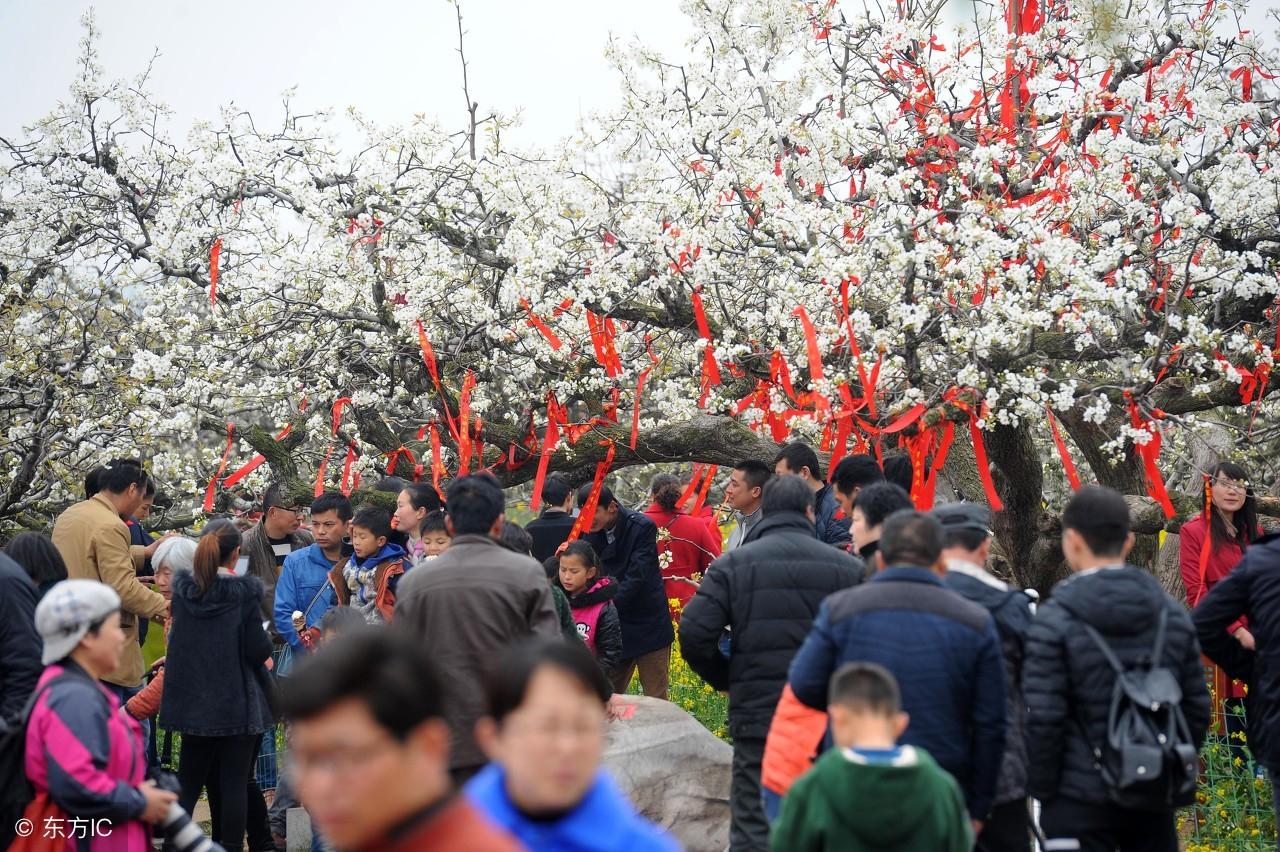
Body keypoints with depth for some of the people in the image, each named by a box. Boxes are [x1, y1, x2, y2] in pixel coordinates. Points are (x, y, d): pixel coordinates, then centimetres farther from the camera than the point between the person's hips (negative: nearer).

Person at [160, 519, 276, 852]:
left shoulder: (182, 588, 0)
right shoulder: (245, 591, -13)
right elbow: (258, 650, -13)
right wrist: (268, 641, 7)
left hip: (194, 701, 4)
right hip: (237, 703, -4)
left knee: (189, 783, 13)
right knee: (234, 784, 3)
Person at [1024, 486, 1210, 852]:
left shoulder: (1054, 621, -11)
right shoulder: (1173, 615, 5)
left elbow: (1043, 721, -14)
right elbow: (1197, 709, 8)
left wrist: (1043, 790, -2)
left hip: (1081, 803, -5)